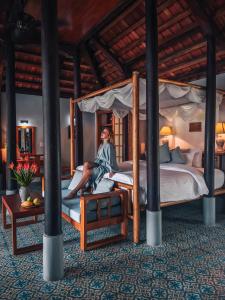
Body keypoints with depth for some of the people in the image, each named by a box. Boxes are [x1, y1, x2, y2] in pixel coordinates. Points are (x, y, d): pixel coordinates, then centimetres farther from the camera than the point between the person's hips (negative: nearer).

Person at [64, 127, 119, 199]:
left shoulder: (109, 146, -13)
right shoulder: (101, 145, 15)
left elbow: (111, 159, -18)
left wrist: (111, 171, -24)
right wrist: (93, 164, 8)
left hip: (106, 166, -8)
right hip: (100, 163, 8)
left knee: (87, 172, -22)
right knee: (86, 164, -20)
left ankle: (74, 192, -15)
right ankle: (83, 186, -20)